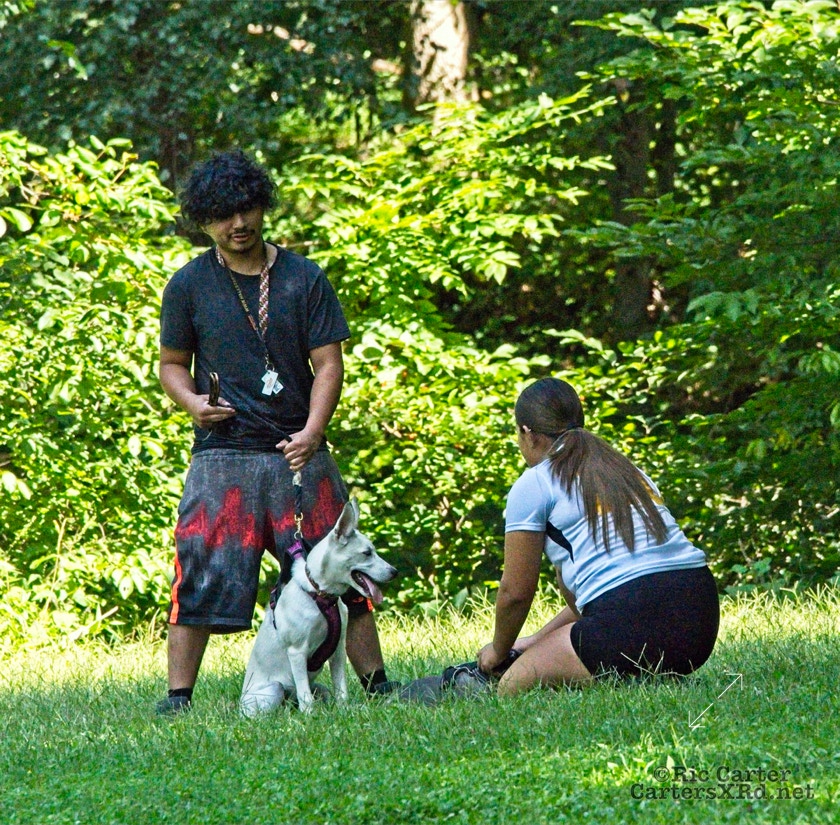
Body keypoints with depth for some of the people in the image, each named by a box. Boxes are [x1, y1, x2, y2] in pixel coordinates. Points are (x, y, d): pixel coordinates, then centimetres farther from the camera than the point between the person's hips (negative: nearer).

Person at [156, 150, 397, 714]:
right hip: (222, 455, -1)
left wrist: (311, 432, -12)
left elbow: (328, 362, 3)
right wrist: (193, 402, -7)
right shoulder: (190, 286, 6)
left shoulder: (304, 279, 6)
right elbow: (172, 363, 15)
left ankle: (376, 683, 8)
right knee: (202, 575, -6)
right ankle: (178, 696, 0)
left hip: (298, 452, 1)